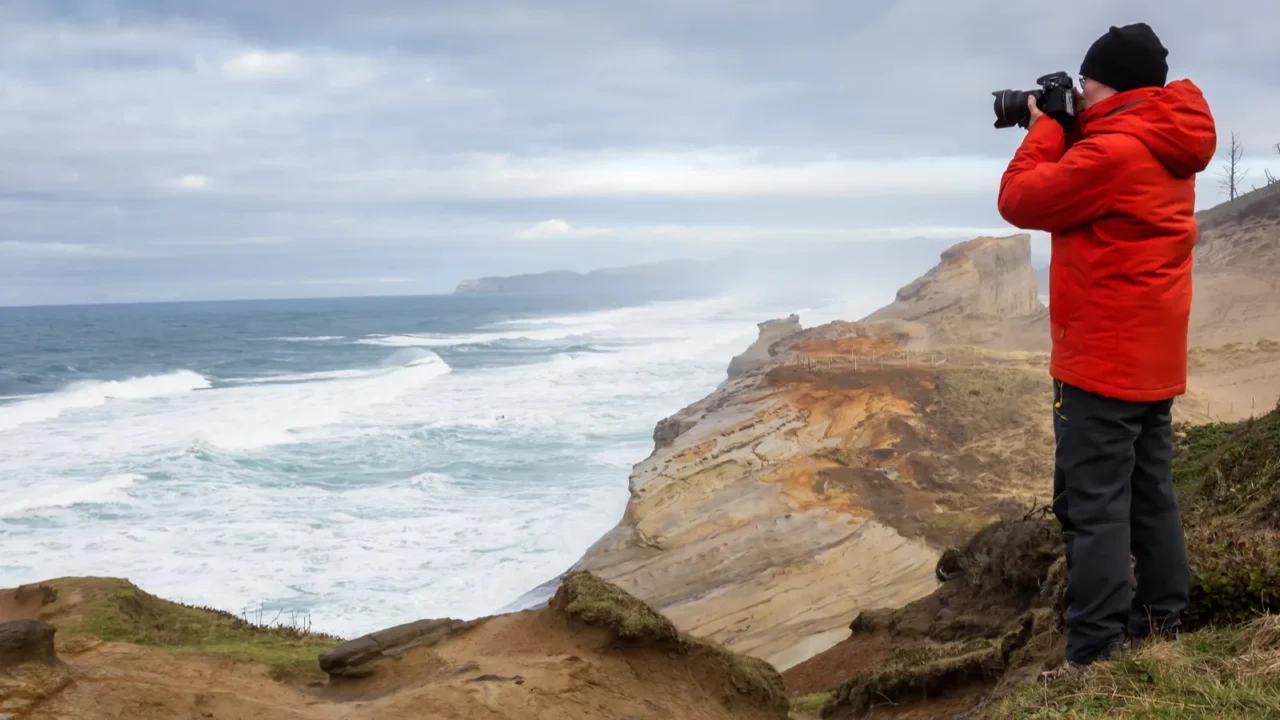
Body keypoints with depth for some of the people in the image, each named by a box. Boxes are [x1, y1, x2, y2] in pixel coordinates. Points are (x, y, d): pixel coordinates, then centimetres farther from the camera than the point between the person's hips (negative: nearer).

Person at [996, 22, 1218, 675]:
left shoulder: (1112, 150, -21)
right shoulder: (1168, 150, 10)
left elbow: (1020, 200, -13)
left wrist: (1045, 126, 0)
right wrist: (1069, 130, 11)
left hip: (1102, 360, -10)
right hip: (1154, 359, 10)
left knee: (1094, 509, -7)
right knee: (1152, 497, 16)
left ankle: (1094, 659, -5)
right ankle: (1160, 621, 26)